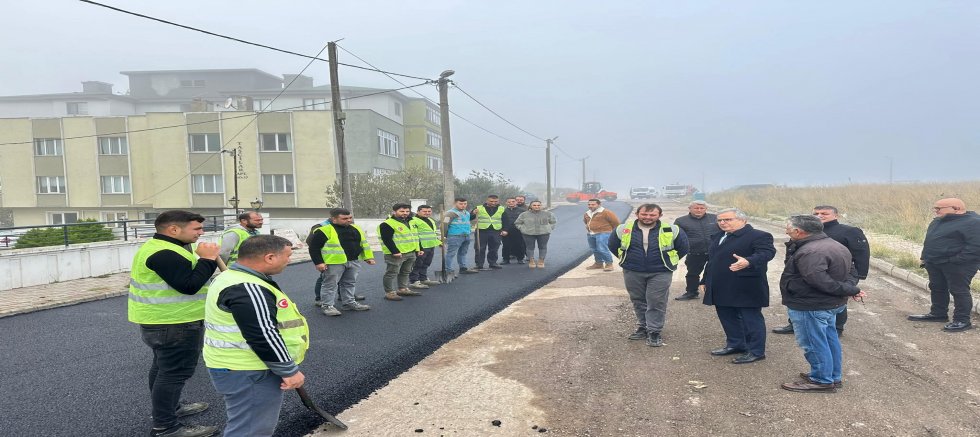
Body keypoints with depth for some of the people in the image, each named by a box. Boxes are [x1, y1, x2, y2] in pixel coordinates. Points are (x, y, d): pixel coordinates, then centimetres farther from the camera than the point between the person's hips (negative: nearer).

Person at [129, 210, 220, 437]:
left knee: (164, 367, 22)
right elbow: (189, 285, -28)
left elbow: (183, 278, 16)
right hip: (174, 324, -11)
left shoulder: (161, 248, 11)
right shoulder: (164, 254, -25)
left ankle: (168, 408, 37)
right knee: (175, 372, -4)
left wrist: (204, 258, 5)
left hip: (163, 320, 11)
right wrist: (208, 259, -22)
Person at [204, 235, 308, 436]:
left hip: (242, 367, 11)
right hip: (248, 373, -11)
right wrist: (290, 371, -18)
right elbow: (264, 336, -27)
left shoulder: (234, 278, 10)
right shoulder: (247, 289, -25)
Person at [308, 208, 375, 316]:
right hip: (334, 263, -6)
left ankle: (349, 303, 28)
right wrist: (319, 262, -14)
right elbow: (314, 247, -10)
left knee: (349, 283, 16)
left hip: (354, 262, 6)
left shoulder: (355, 228, 9)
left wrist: (368, 257, 13)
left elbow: (364, 243, 18)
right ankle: (327, 305, 10)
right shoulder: (324, 230, -12)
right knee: (331, 285, 0)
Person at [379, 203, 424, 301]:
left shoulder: (410, 223, 15)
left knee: (405, 272, 17)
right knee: (391, 273, -2)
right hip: (396, 254, -8)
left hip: (411, 253, 8)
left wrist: (418, 249, 16)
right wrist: (395, 252, -23)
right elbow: (387, 240, -19)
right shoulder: (387, 224, -13)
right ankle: (389, 292, 4)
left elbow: (415, 237, 23)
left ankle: (403, 289, 30)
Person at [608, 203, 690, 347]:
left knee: (656, 302, -3)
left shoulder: (672, 230, -7)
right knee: (638, 301, 12)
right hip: (632, 272, 2)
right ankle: (643, 327, 26)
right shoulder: (623, 229, -5)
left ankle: (654, 332, 7)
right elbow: (613, 245, 11)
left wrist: (669, 261, 7)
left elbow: (683, 248, 6)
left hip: (660, 273, -2)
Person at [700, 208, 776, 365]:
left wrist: (748, 261, -46)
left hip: (746, 289, -8)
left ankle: (756, 351, 13)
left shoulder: (759, 236, -11)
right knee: (727, 318, 16)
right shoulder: (718, 237, 15)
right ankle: (735, 345, 31)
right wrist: (705, 280, 19)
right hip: (721, 289, 8)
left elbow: (767, 252, -27)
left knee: (751, 319, 3)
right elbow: (712, 260, 21)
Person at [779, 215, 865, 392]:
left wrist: (851, 290, -20)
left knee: (813, 343, 3)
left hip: (810, 306, -10)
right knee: (829, 339, 20)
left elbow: (820, 281, -31)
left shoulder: (810, 252, -27)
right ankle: (833, 376, 32)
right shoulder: (833, 244, 8)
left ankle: (822, 381, 14)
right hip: (829, 303, 10)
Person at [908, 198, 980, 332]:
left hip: (958, 265, -9)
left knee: (958, 291, -1)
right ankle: (938, 314, 28)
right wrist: (925, 257, 15)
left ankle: (962, 320, 7)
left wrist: (957, 261, -25)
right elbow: (930, 241, 21)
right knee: (936, 288, 15)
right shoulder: (938, 221, 10)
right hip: (935, 263, 9)